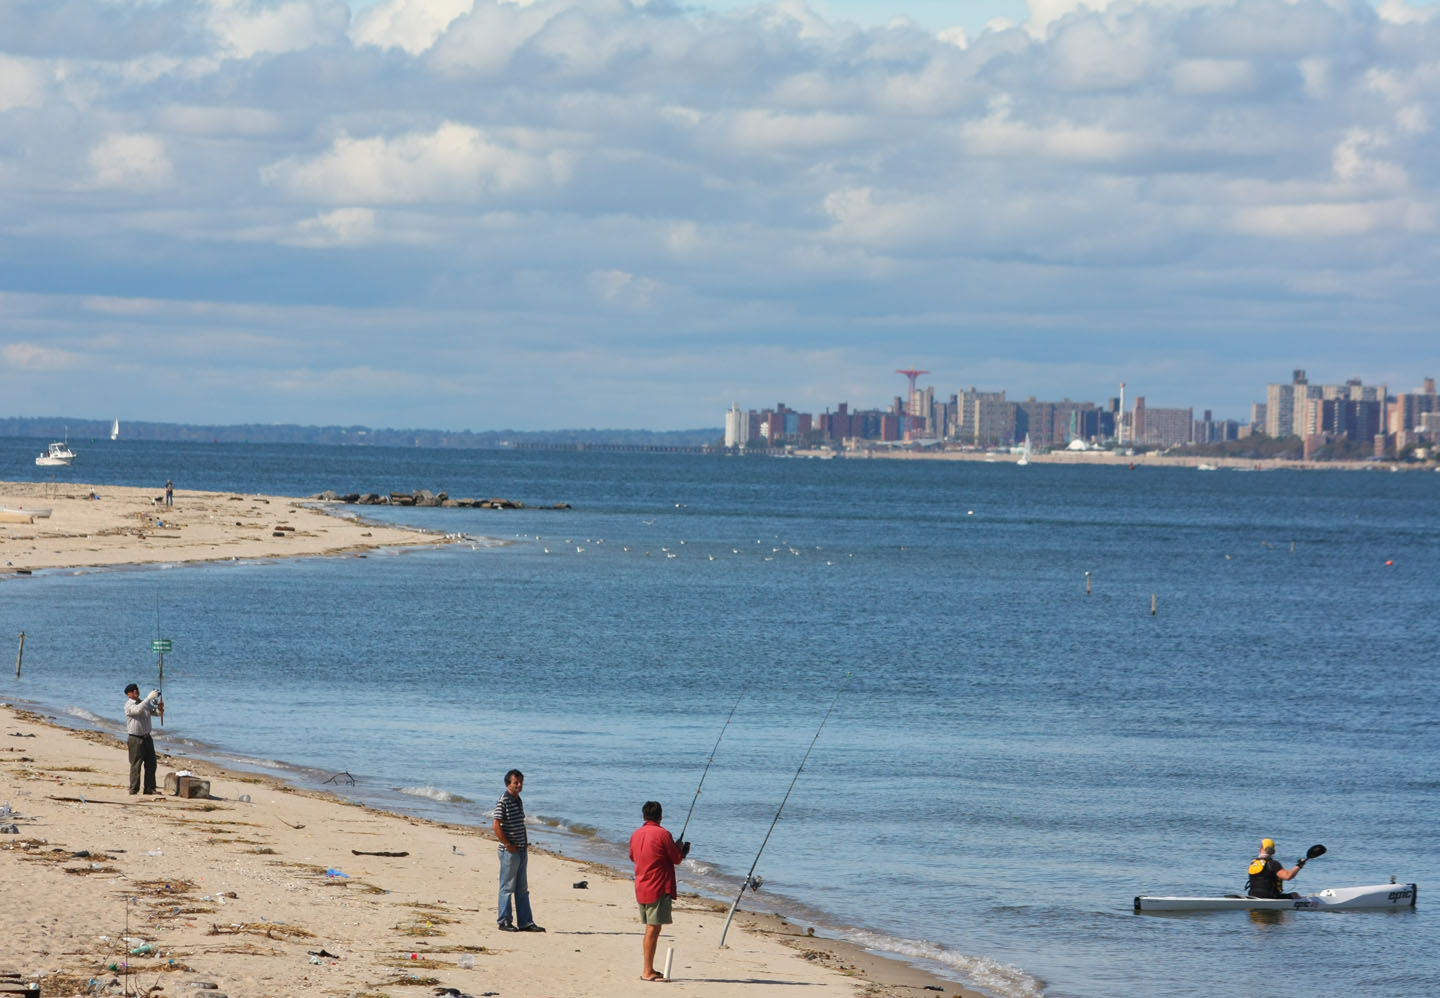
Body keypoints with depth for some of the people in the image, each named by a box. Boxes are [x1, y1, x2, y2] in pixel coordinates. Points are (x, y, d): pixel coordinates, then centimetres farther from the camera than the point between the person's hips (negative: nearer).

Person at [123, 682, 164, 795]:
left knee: (151, 764, 7)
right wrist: (149, 698, -34)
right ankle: (134, 789, 1)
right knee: (136, 765, -5)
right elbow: (138, 710, -32)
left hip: (146, 737, 7)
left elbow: (155, 712, 13)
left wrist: (160, 709, -11)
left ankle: (150, 788, 13)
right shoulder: (129, 705, -11)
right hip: (135, 738, -7)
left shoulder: (145, 703, 12)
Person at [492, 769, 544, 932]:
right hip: (509, 851, -9)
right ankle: (504, 922, 3)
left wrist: (523, 847, 13)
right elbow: (497, 826, -18)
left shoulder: (519, 801, 14)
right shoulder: (503, 801, -12)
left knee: (522, 889, 10)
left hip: (521, 851, 9)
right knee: (507, 887, -3)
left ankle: (525, 922, 14)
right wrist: (508, 845, -16)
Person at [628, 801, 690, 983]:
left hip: (641, 889, 7)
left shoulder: (636, 835, 9)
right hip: (659, 888, -7)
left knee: (650, 928, 15)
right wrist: (681, 849, 15)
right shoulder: (662, 834, -12)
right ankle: (648, 971, -10)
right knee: (653, 928, -7)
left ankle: (648, 969, 18)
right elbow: (676, 858, -7)